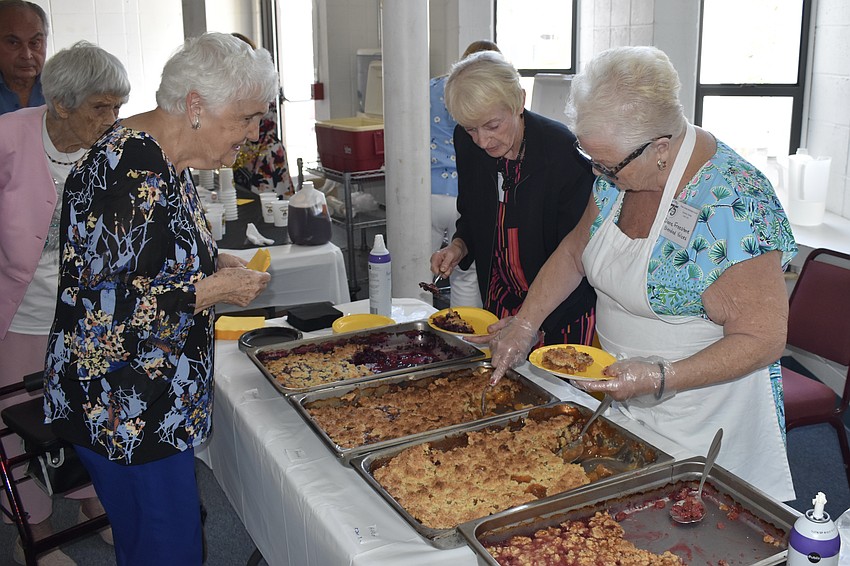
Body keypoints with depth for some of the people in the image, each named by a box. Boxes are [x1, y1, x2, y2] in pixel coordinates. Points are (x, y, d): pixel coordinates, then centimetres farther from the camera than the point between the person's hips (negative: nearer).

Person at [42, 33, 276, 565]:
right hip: (123, 415, -9)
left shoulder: (164, 159, 6)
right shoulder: (126, 173, -25)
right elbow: (94, 308, -28)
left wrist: (215, 261, 4)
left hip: (159, 399, 10)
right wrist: (212, 290, -22)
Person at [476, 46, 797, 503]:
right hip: (620, 400, 6)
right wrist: (525, 323, -1)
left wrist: (660, 378, -31)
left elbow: (763, 339, -23)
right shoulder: (618, 173, -6)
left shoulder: (733, 206, -27)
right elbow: (576, 250, 9)